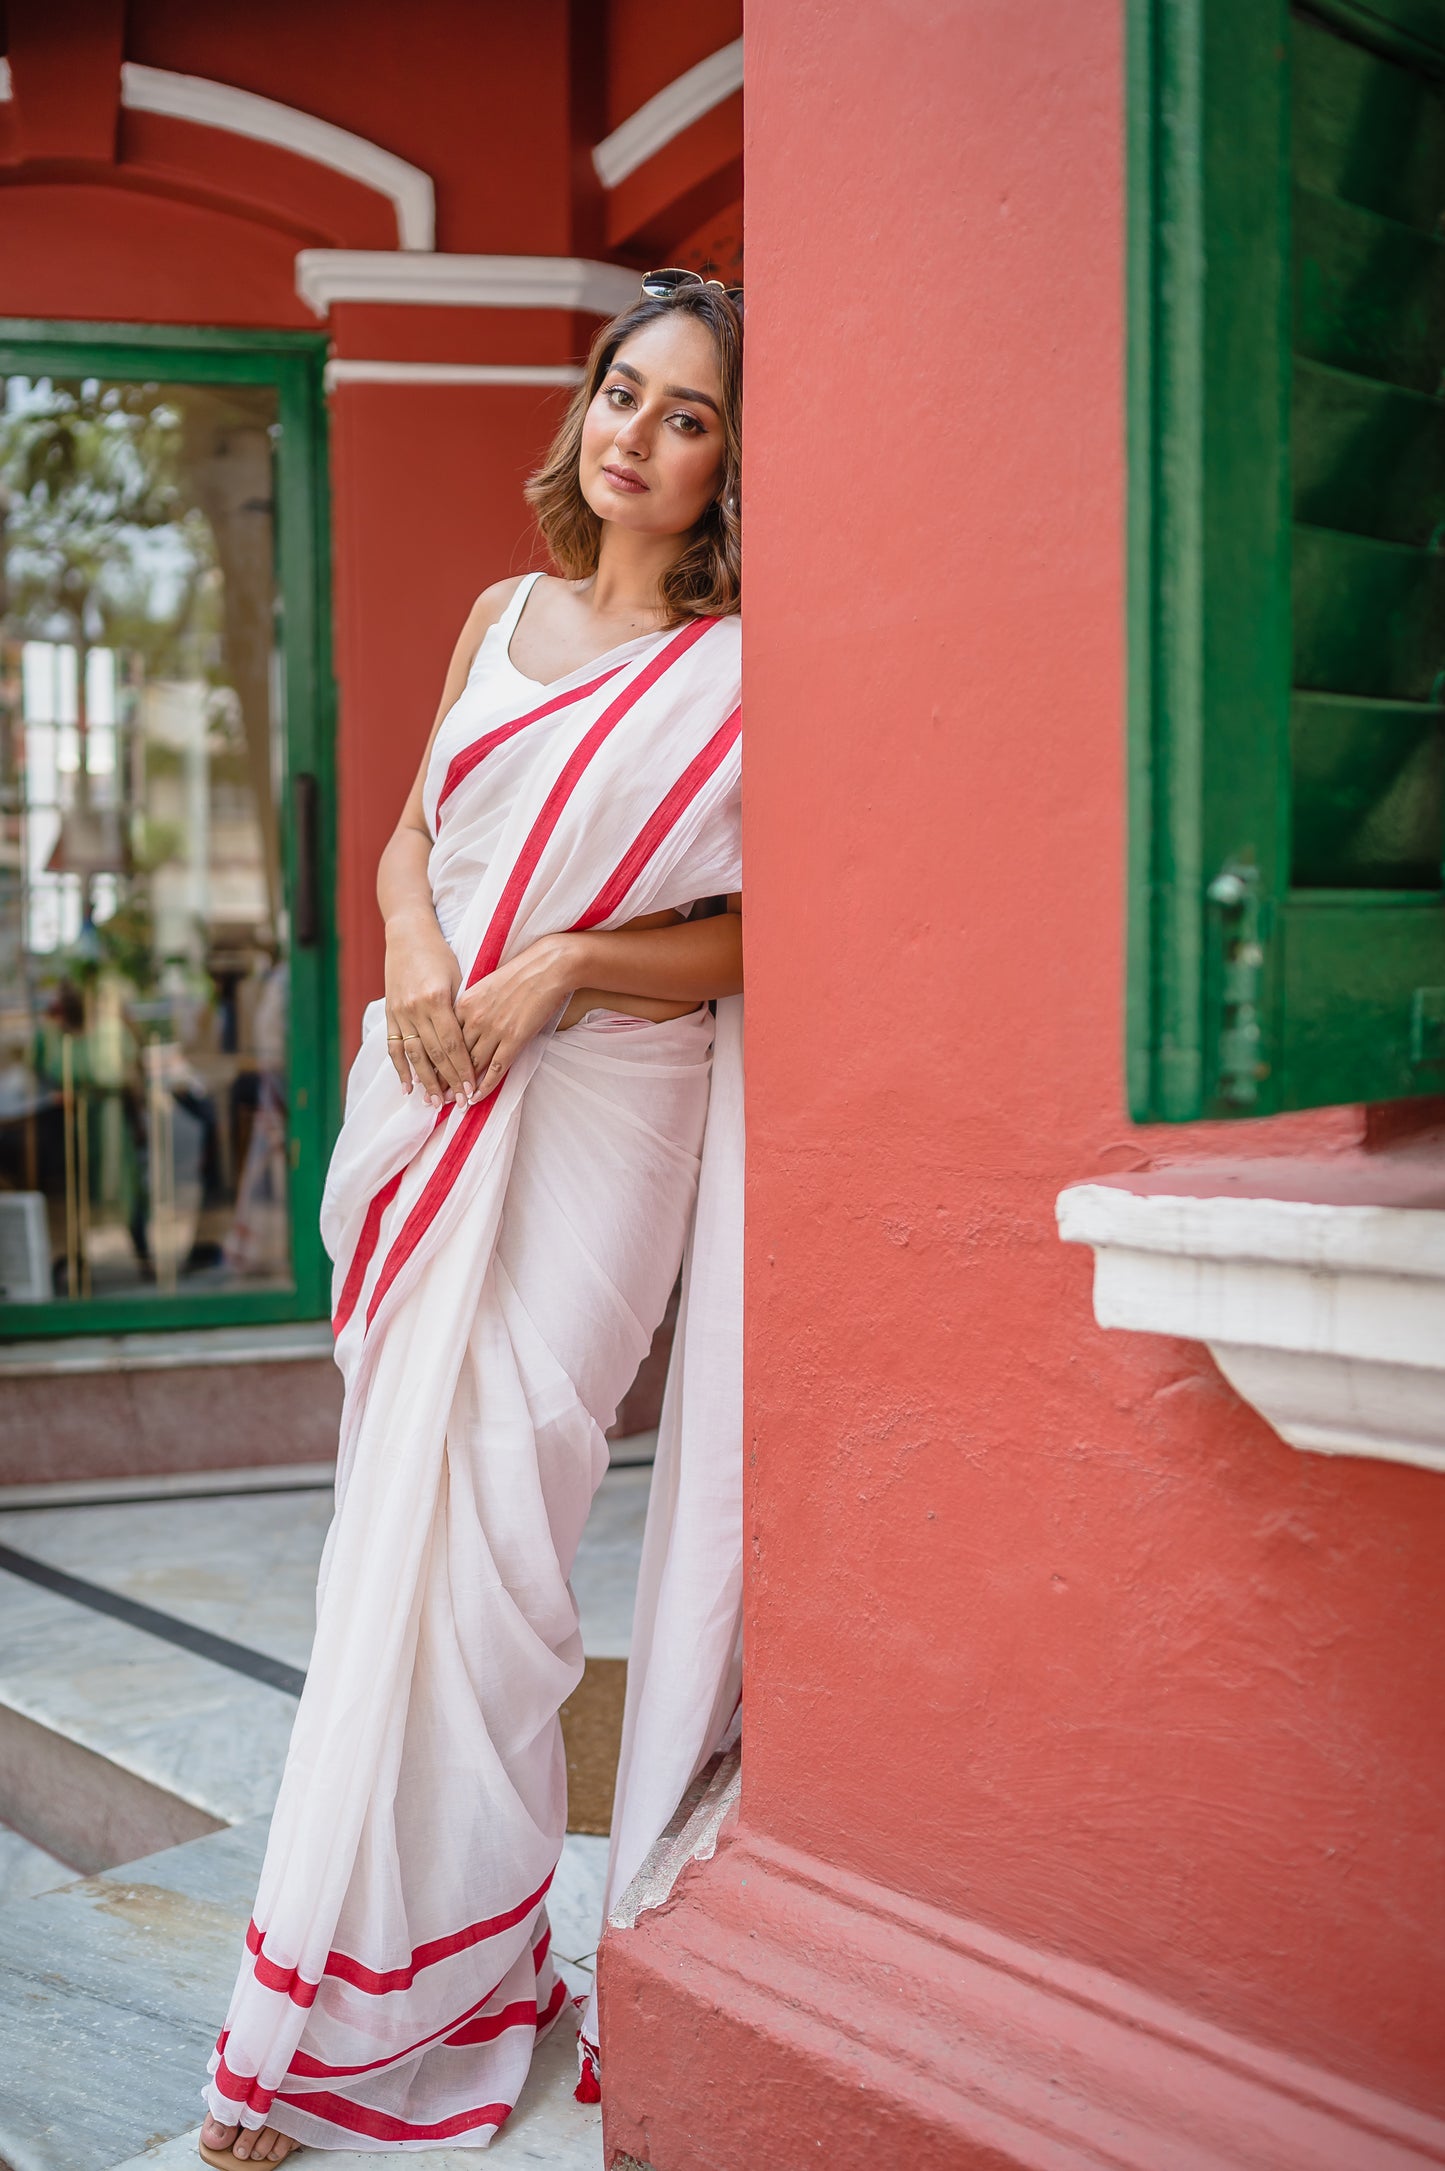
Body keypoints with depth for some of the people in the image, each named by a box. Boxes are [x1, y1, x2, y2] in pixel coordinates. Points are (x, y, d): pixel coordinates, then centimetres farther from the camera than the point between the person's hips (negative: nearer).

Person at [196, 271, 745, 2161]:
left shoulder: (743, 669, -2)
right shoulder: (505, 613, 15)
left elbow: (763, 936, -6)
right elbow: (412, 833, 17)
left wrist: (559, 965, -17)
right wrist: (417, 956, -3)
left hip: (598, 1106, -6)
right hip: (431, 1092, 6)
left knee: (462, 1532, -7)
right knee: (412, 1517, 8)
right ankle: (474, 1966, 25)